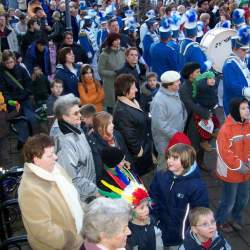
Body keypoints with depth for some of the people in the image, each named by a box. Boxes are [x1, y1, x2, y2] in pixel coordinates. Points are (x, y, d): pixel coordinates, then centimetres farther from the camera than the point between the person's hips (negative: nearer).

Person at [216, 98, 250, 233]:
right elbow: (224, 153, -21)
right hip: (230, 172, -6)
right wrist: (238, 166, -18)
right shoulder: (226, 129, -22)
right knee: (229, 201, 9)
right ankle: (220, 221, 34)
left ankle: (236, 218, 47)